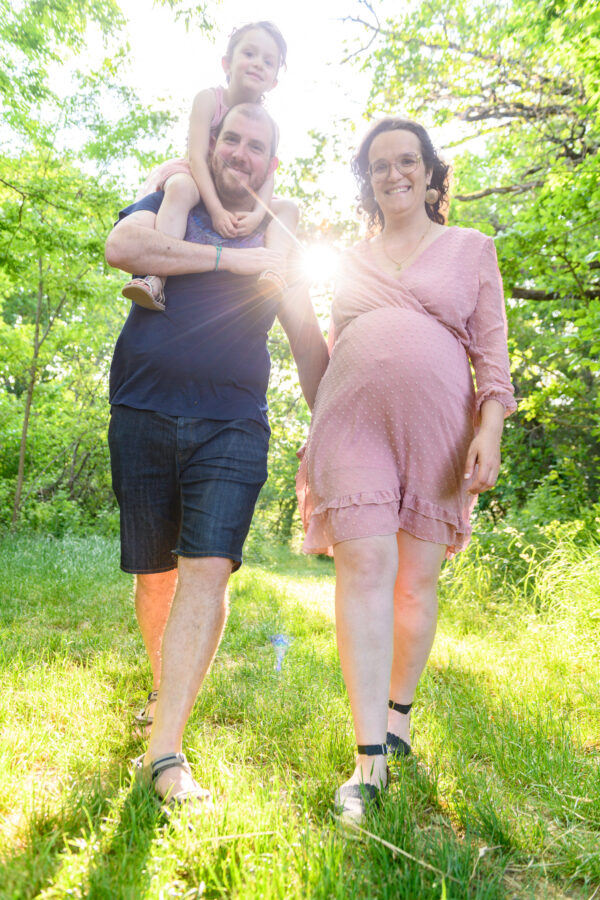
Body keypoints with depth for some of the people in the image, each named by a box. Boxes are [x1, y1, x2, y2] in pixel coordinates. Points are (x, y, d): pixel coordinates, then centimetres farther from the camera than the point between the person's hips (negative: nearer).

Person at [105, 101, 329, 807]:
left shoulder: (277, 244, 18)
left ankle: (166, 747, -10)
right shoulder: (173, 204, 15)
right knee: (155, 572, 8)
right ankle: (163, 691, 32)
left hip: (233, 427, 0)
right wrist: (229, 258, -8)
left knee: (208, 569, -14)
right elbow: (121, 247, -7)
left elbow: (308, 340, 13)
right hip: (144, 417, 0)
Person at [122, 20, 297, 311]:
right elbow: (197, 156, -22)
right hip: (198, 181, -4)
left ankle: (270, 271, -38)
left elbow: (266, 174, -10)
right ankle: (156, 279, -50)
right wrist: (216, 209, -34)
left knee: (287, 208, -13)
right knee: (180, 187, -38)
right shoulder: (209, 99, -12)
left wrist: (258, 213, -32)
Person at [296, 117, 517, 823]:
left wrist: (490, 429, -6)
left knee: (416, 579, 2)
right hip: (354, 421, 1)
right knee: (364, 568, -11)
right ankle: (370, 758, -7)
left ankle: (398, 713, 23)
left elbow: (493, 348, 6)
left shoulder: (470, 248, 14)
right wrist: (315, 437, 17)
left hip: (437, 426, -1)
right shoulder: (350, 260, 21)